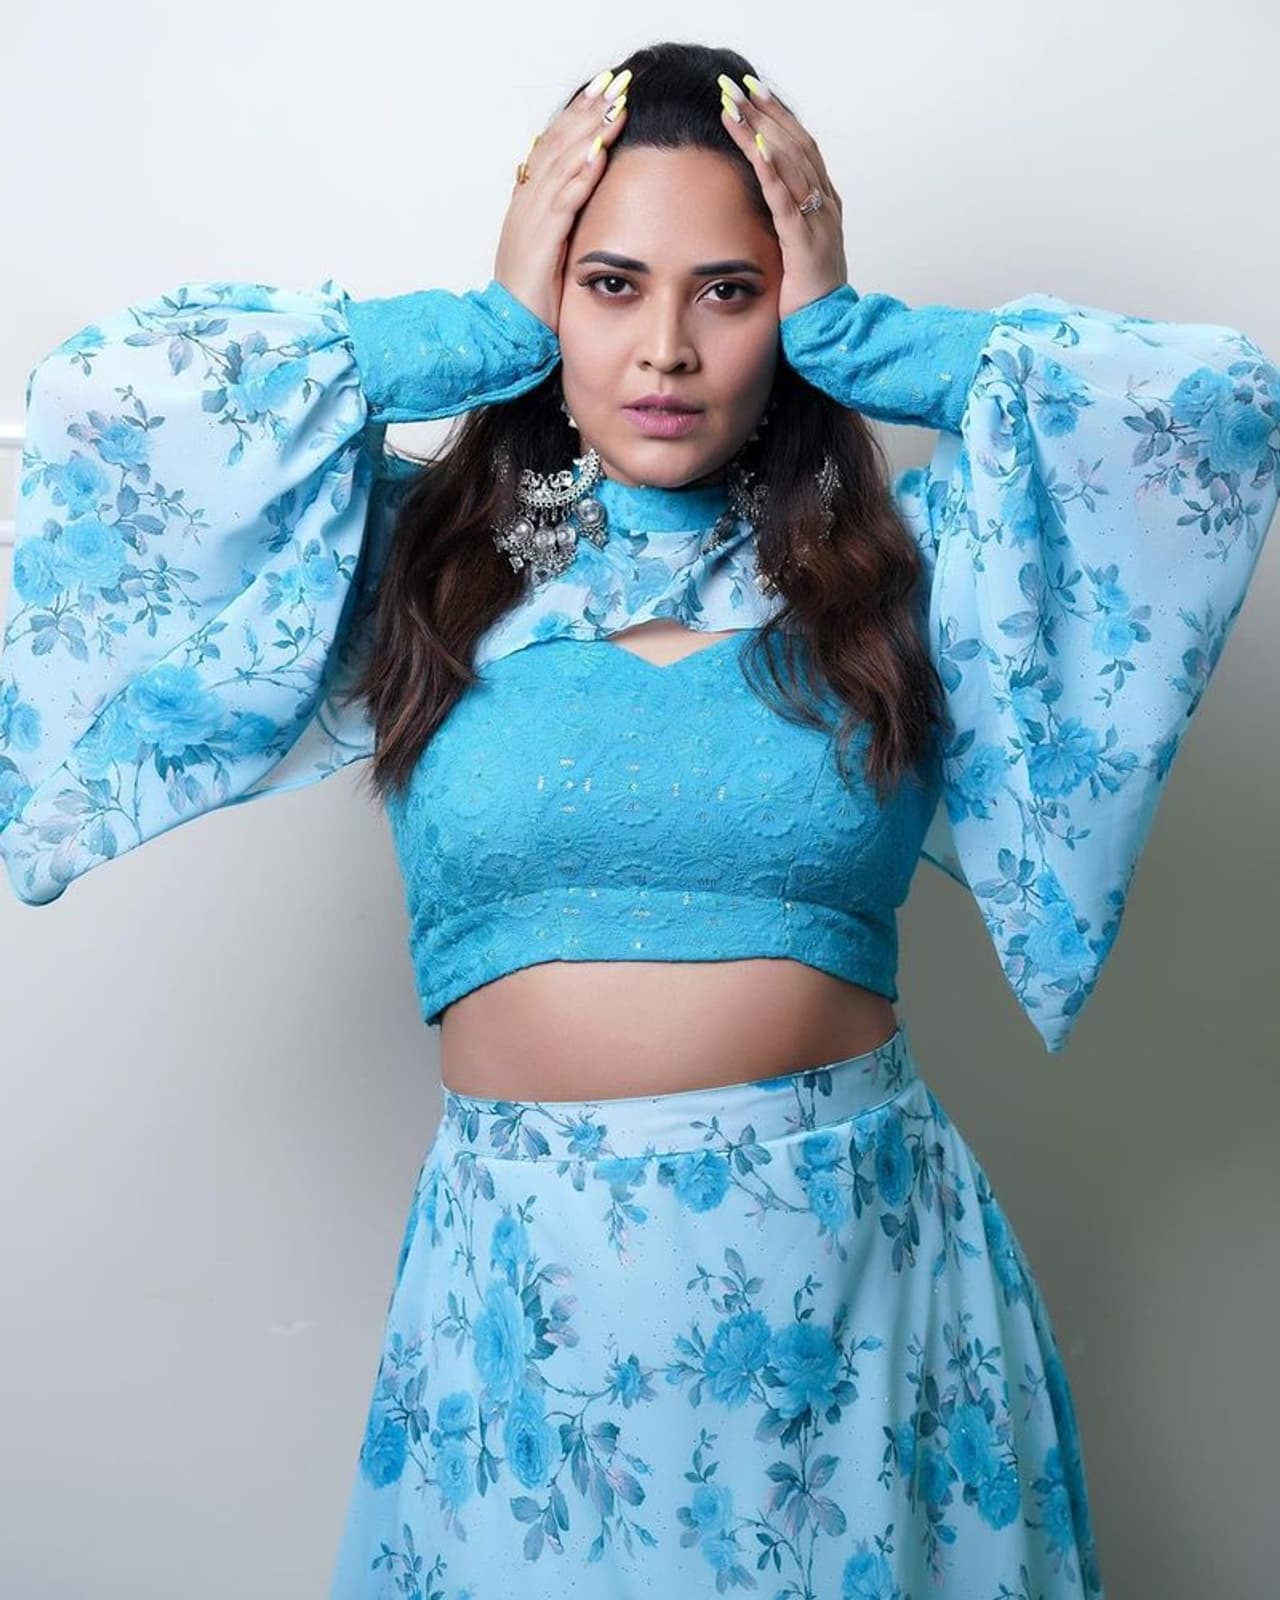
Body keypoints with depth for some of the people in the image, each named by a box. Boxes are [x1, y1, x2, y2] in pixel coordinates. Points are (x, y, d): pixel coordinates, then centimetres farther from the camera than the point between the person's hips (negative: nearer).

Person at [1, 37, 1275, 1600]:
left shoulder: (899, 560, 2)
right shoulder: (422, 559, 2)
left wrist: (844, 331, -2)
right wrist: (484, 331, -3)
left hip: (857, 1249, 1)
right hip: (523, 1268, 0)